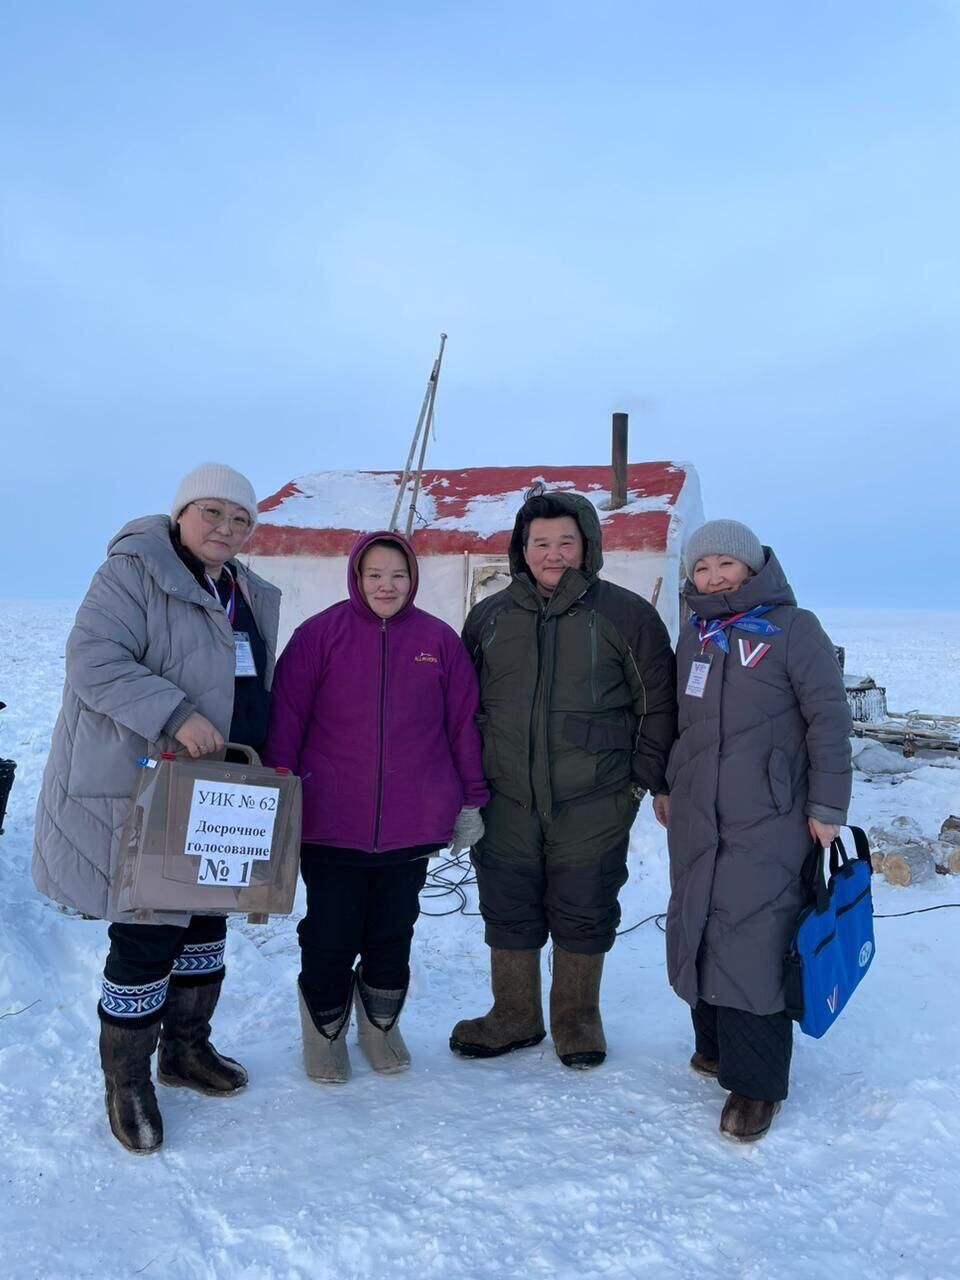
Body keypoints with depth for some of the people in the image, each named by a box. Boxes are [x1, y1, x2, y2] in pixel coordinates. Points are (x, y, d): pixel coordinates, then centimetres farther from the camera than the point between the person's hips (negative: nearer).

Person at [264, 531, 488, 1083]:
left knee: (393, 933, 17)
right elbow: (286, 721, -4)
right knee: (330, 935, 8)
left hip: (414, 826, 2)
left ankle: (382, 1026, 40)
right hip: (331, 824, -2)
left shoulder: (440, 639, 1)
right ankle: (325, 1033, 33)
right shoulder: (320, 634, -5)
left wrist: (472, 799, 6)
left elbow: (464, 723, 5)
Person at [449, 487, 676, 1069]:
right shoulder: (491, 616, 6)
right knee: (508, 910, 13)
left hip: (594, 802, -3)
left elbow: (658, 702, 0)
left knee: (583, 912, 10)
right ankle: (514, 1016, 33)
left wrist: (646, 777, -4)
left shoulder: (626, 614, -4)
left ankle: (578, 1019, 32)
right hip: (506, 799, 3)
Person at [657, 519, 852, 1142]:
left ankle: (756, 1081, 8)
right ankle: (717, 1044, 31)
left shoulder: (795, 629, -6)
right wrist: (667, 785, 19)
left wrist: (827, 806, -10)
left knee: (753, 941, -7)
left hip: (768, 822, -6)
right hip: (696, 819, 6)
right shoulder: (695, 635, 11)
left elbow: (829, 719, -8)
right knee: (698, 930, 12)